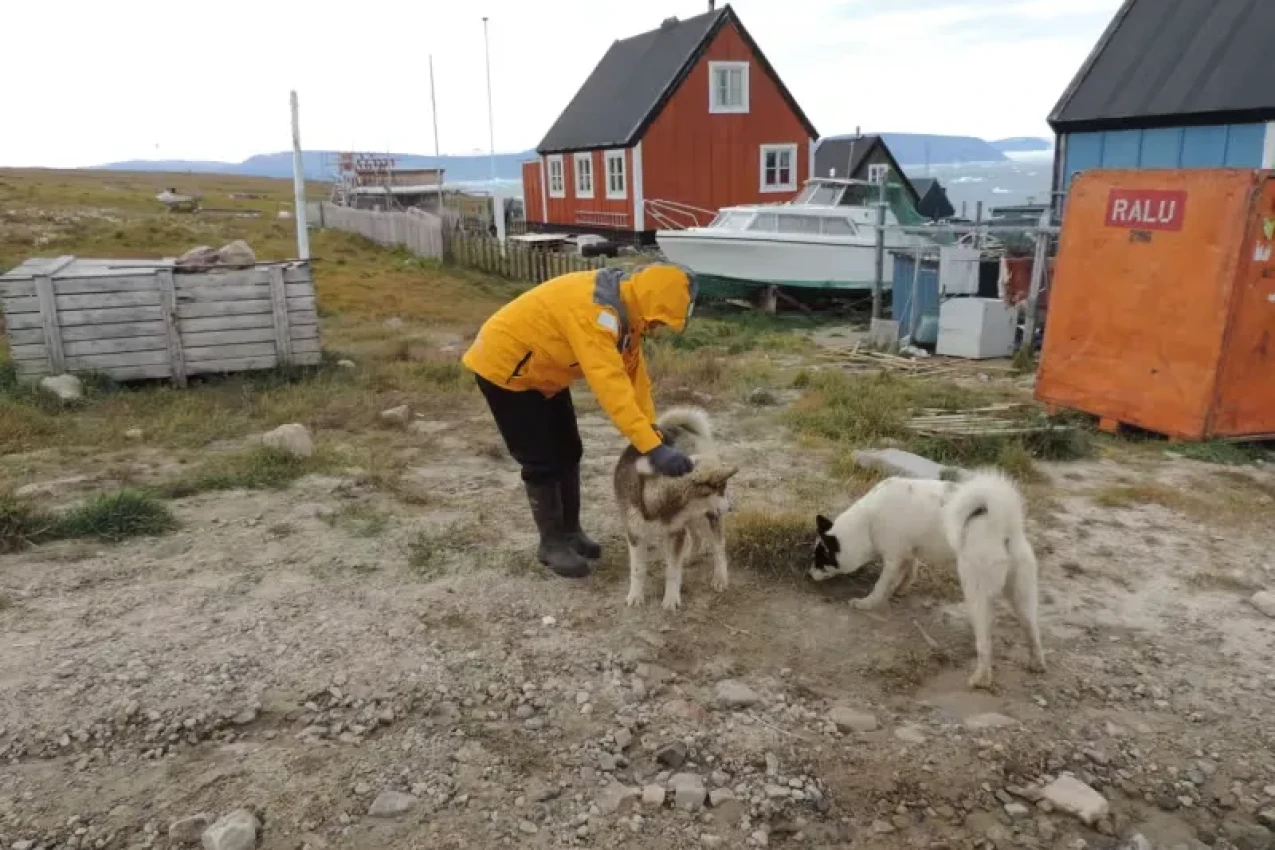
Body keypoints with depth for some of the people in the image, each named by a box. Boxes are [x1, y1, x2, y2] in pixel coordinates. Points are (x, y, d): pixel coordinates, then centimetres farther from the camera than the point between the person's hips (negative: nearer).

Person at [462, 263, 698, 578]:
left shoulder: (625, 306, -5)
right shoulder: (596, 309, -35)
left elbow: (633, 371, -2)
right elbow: (610, 384, -43)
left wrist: (653, 430, -9)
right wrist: (653, 448, -46)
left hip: (542, 370, 9)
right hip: (505, 366, -9)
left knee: (568, 452, 12)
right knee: (543, 461, -5)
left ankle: (571, 531, 27)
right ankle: (552, 543, 13)